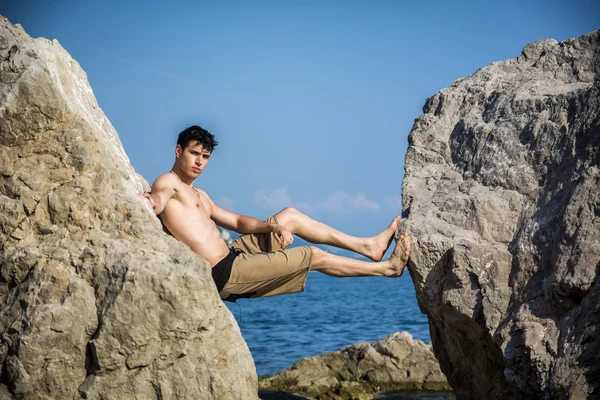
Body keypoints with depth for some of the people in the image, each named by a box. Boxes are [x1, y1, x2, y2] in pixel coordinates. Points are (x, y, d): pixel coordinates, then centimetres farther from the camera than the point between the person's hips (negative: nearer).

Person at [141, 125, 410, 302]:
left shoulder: (198, 196, 21)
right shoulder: (168, 181, -7)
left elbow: (237, 222, 19)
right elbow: (159, 199, -31)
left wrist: (272, 225, 1)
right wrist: (152, 201, -56)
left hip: (232, 254, 10)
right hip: (224, 273, -10)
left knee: (290, 216, 16)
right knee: (314, 256, -1)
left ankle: (367, 246, 19)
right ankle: (387, 268, 14)